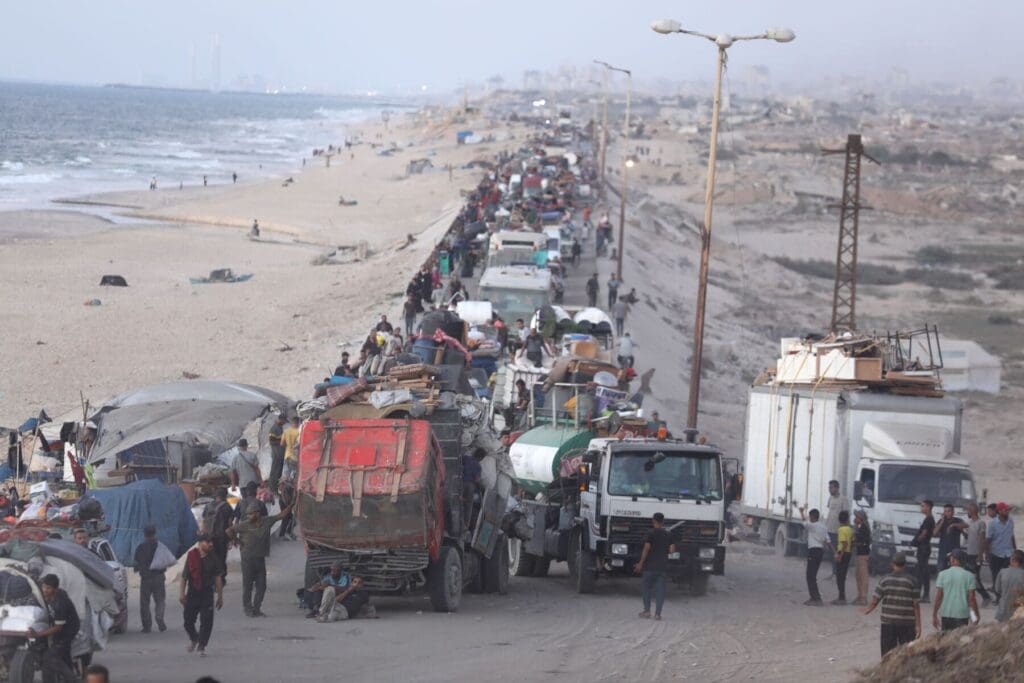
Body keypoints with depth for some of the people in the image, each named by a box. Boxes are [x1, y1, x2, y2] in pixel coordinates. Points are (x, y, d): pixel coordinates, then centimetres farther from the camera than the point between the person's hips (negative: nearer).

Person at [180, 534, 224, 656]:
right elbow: (184, 577, 1)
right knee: (188, 620, 7)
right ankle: (193, 639, 36)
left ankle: (202, 646, 4)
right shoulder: (191, 557, -4)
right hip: (192, 593, 0)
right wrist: (182, 593, -1)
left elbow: (218, 578, 4)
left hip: (207, 593, 0)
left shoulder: (213, 559, -1)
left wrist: (220, 596, 4)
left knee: (206, 621, -7)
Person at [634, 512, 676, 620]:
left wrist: (640, 563, -6)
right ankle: (657, 613, -1)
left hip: (650, 566, -3)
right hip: (663, 566, 3)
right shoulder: (668, 534, 4)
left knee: (647, 587, 10)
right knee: (660, 589, 3)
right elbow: (672, 549, 2)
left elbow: (646, 549, -11)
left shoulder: (651, 533, -9)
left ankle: (647, 611, 7)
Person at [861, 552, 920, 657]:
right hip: (906, 624, -2)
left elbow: (875, 600, 3)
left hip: (888, 622, 2)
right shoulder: (911, 581, -7)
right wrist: (918, 625, -3)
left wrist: (869, 609, 24)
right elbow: (916, 605, -7)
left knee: (887, 653, 9)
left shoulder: (885, 580, -2)